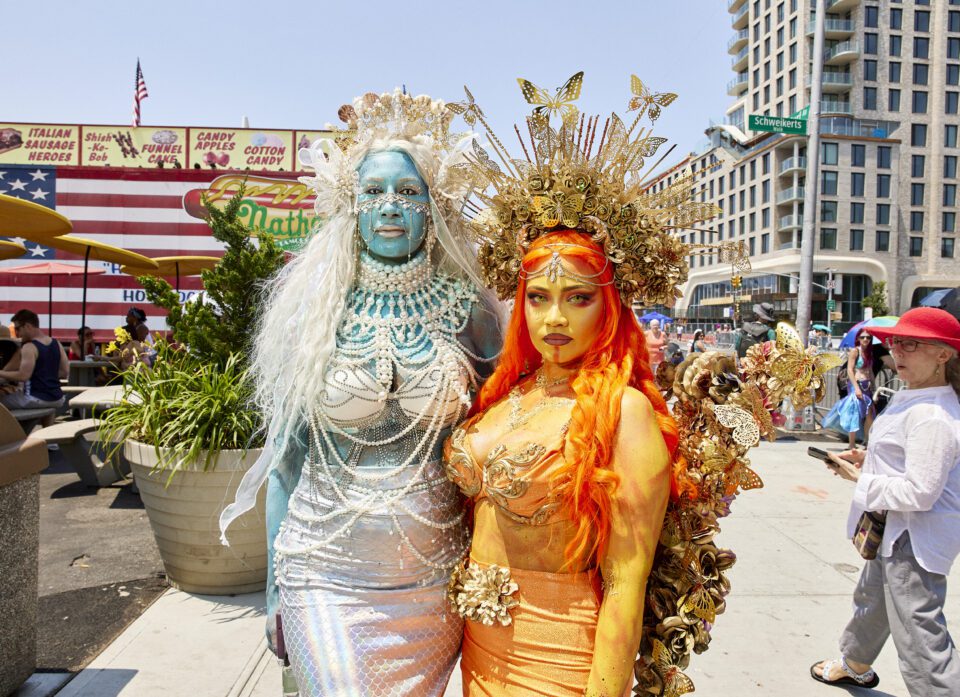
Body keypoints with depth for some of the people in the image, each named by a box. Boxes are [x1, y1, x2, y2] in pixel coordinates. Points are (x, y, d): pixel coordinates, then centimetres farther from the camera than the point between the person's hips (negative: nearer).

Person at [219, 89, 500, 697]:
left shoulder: (470, 312, -4)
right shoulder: (309, 311, -4)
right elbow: (286, 453, 1)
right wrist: (276, 586, 4)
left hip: (435, 578, 1)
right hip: (328, 577, -1)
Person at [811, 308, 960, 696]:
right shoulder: (912, 399, 6)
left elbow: (919, 493, -30)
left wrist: (861, 479, -17)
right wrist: (868, 458, 6)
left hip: (913, 540, -12)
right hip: (895, 531, 12)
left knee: (920, 640, -5)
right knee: (872, 598, 31)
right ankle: (855, 666, 55)